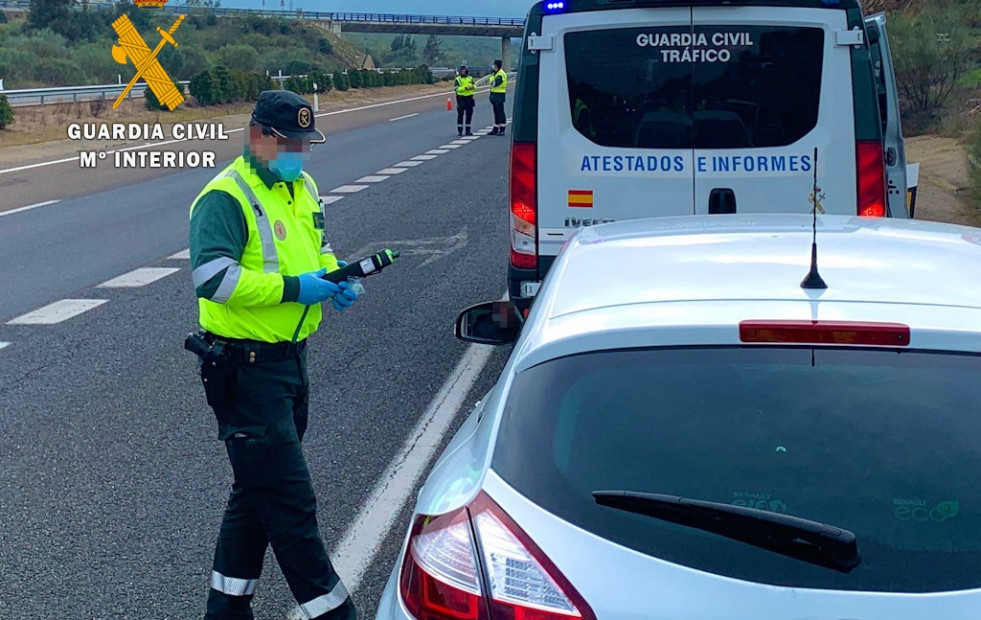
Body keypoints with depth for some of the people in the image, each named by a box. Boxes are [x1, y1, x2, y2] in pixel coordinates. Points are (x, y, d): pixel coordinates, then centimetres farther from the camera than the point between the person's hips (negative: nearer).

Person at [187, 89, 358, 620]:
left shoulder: (301, 187, 13)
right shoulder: (225, 197, -16)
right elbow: (212, 277, -27)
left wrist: (333, 279, 5)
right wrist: (293, 288, -25)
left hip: (289, 358, 10)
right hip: (246, 369, -10)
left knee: (258, 491, 18)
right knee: (290, 499, -5)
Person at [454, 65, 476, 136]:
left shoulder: (470, 78, 13)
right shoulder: (458, 79, -1)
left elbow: (475, 87, 12)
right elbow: (457, 89, -14)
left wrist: (473, 87, -12)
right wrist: (466, 88, -24)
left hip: (469, 98, 4)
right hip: (461, 99, -4)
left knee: (469, 115, 7)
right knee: (460, 115, -3)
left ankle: (468, 130, 15)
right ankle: (459, 131, 1)